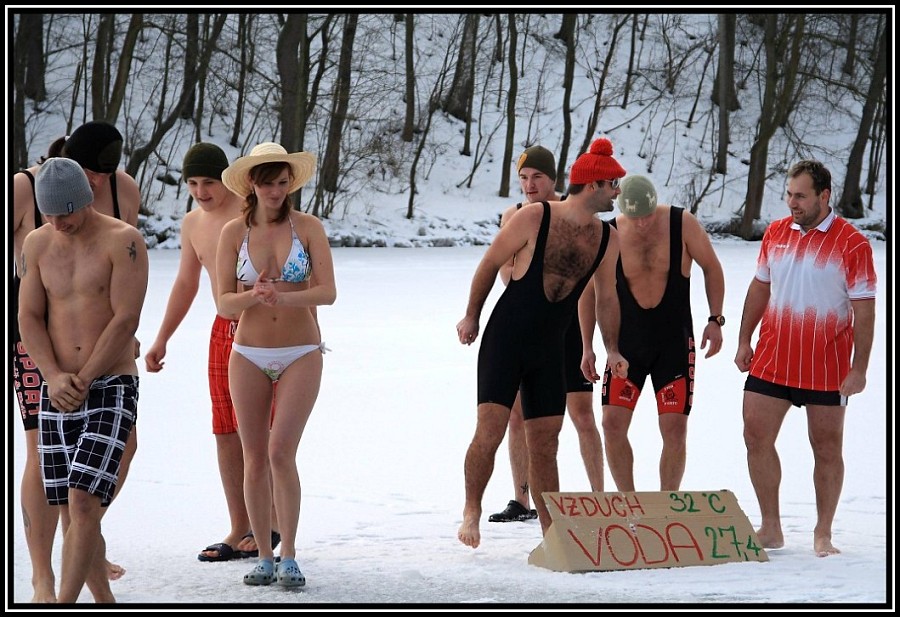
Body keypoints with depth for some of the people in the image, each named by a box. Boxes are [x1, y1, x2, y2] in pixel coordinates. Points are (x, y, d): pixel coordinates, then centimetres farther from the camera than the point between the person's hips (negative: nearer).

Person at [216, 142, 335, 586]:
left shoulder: (308, 228, -3)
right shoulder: (234, 233, 1)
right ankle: (264, 557, 14)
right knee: (254, 459, 4)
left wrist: (284, 298, -28)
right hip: (249, 355, 2)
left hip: (301, 355, -2)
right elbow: (224, 302, -1)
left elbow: (328, 292, -10)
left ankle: (289, 557, -6)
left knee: (281, 452, -14)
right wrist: (254, 296, -23)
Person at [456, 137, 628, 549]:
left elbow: (606, 297, 14)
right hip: (504, 340, -5)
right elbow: (490, 264, -2)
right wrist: (471, 317, 3)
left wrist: (612, 349, 5)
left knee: (545, 443, 6)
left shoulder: (606, 240, 3)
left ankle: (551, 531, 11)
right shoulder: (534, 218, -12)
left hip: (550, 348, 5)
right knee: (490, 430, -12)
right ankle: (471, 510, 6)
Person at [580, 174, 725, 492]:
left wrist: (715, 319, -4)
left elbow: (711, 267, 4)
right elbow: (590, 289, 4)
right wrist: (587, 347, 4)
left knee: (675, 429, -4)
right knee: (613, 424, -7)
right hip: (625, 340, 1)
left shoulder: (683, 224, -11)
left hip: (674, 341, -1)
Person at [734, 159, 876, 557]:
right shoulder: (776, 234, 6)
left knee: (826, 448, 5)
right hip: (770, 361, 4)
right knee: (757, 438, 0)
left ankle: (823, 535, 14)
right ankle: (770, 529, 10)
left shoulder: (851, 244, -9)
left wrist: (859, 368, -13)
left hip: (826, 370, -4)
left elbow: (864, 310, -9)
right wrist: (744, 342, 13)